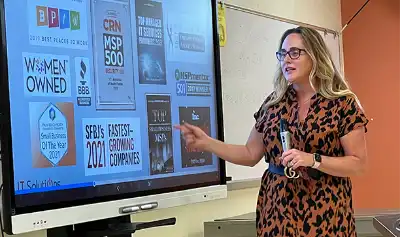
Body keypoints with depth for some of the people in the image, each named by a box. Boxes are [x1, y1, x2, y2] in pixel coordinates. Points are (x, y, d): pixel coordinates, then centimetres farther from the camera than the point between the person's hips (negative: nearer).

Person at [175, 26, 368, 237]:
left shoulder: (342, 103, -6)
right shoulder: (274, 103, 6)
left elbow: (358, 164, -7)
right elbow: (251, 154, 9)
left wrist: (312, 160, -19)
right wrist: (206, 143, -2)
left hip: (323, 212, -3)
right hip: (276, 208, 3)